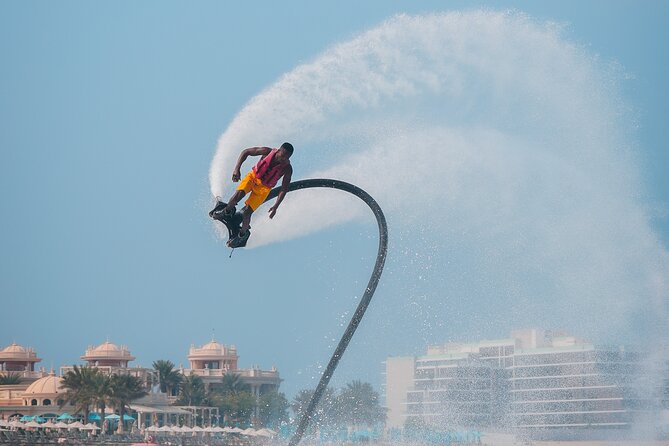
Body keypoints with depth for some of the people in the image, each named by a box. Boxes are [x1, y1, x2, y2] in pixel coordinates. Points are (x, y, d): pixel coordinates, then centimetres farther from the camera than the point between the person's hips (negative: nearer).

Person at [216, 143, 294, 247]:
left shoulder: (287, 169, -21)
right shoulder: (268, 152, -21)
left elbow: (284, 189, -13)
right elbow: (245, 152, -10)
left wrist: (276, 206, -20)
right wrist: (237, 169, -21)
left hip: (263, 188, -1)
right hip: (253, 176, 1)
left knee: (246, 212, -14)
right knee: (239, 193, -28)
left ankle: (243, 234, 15)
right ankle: (228, 210, 6)